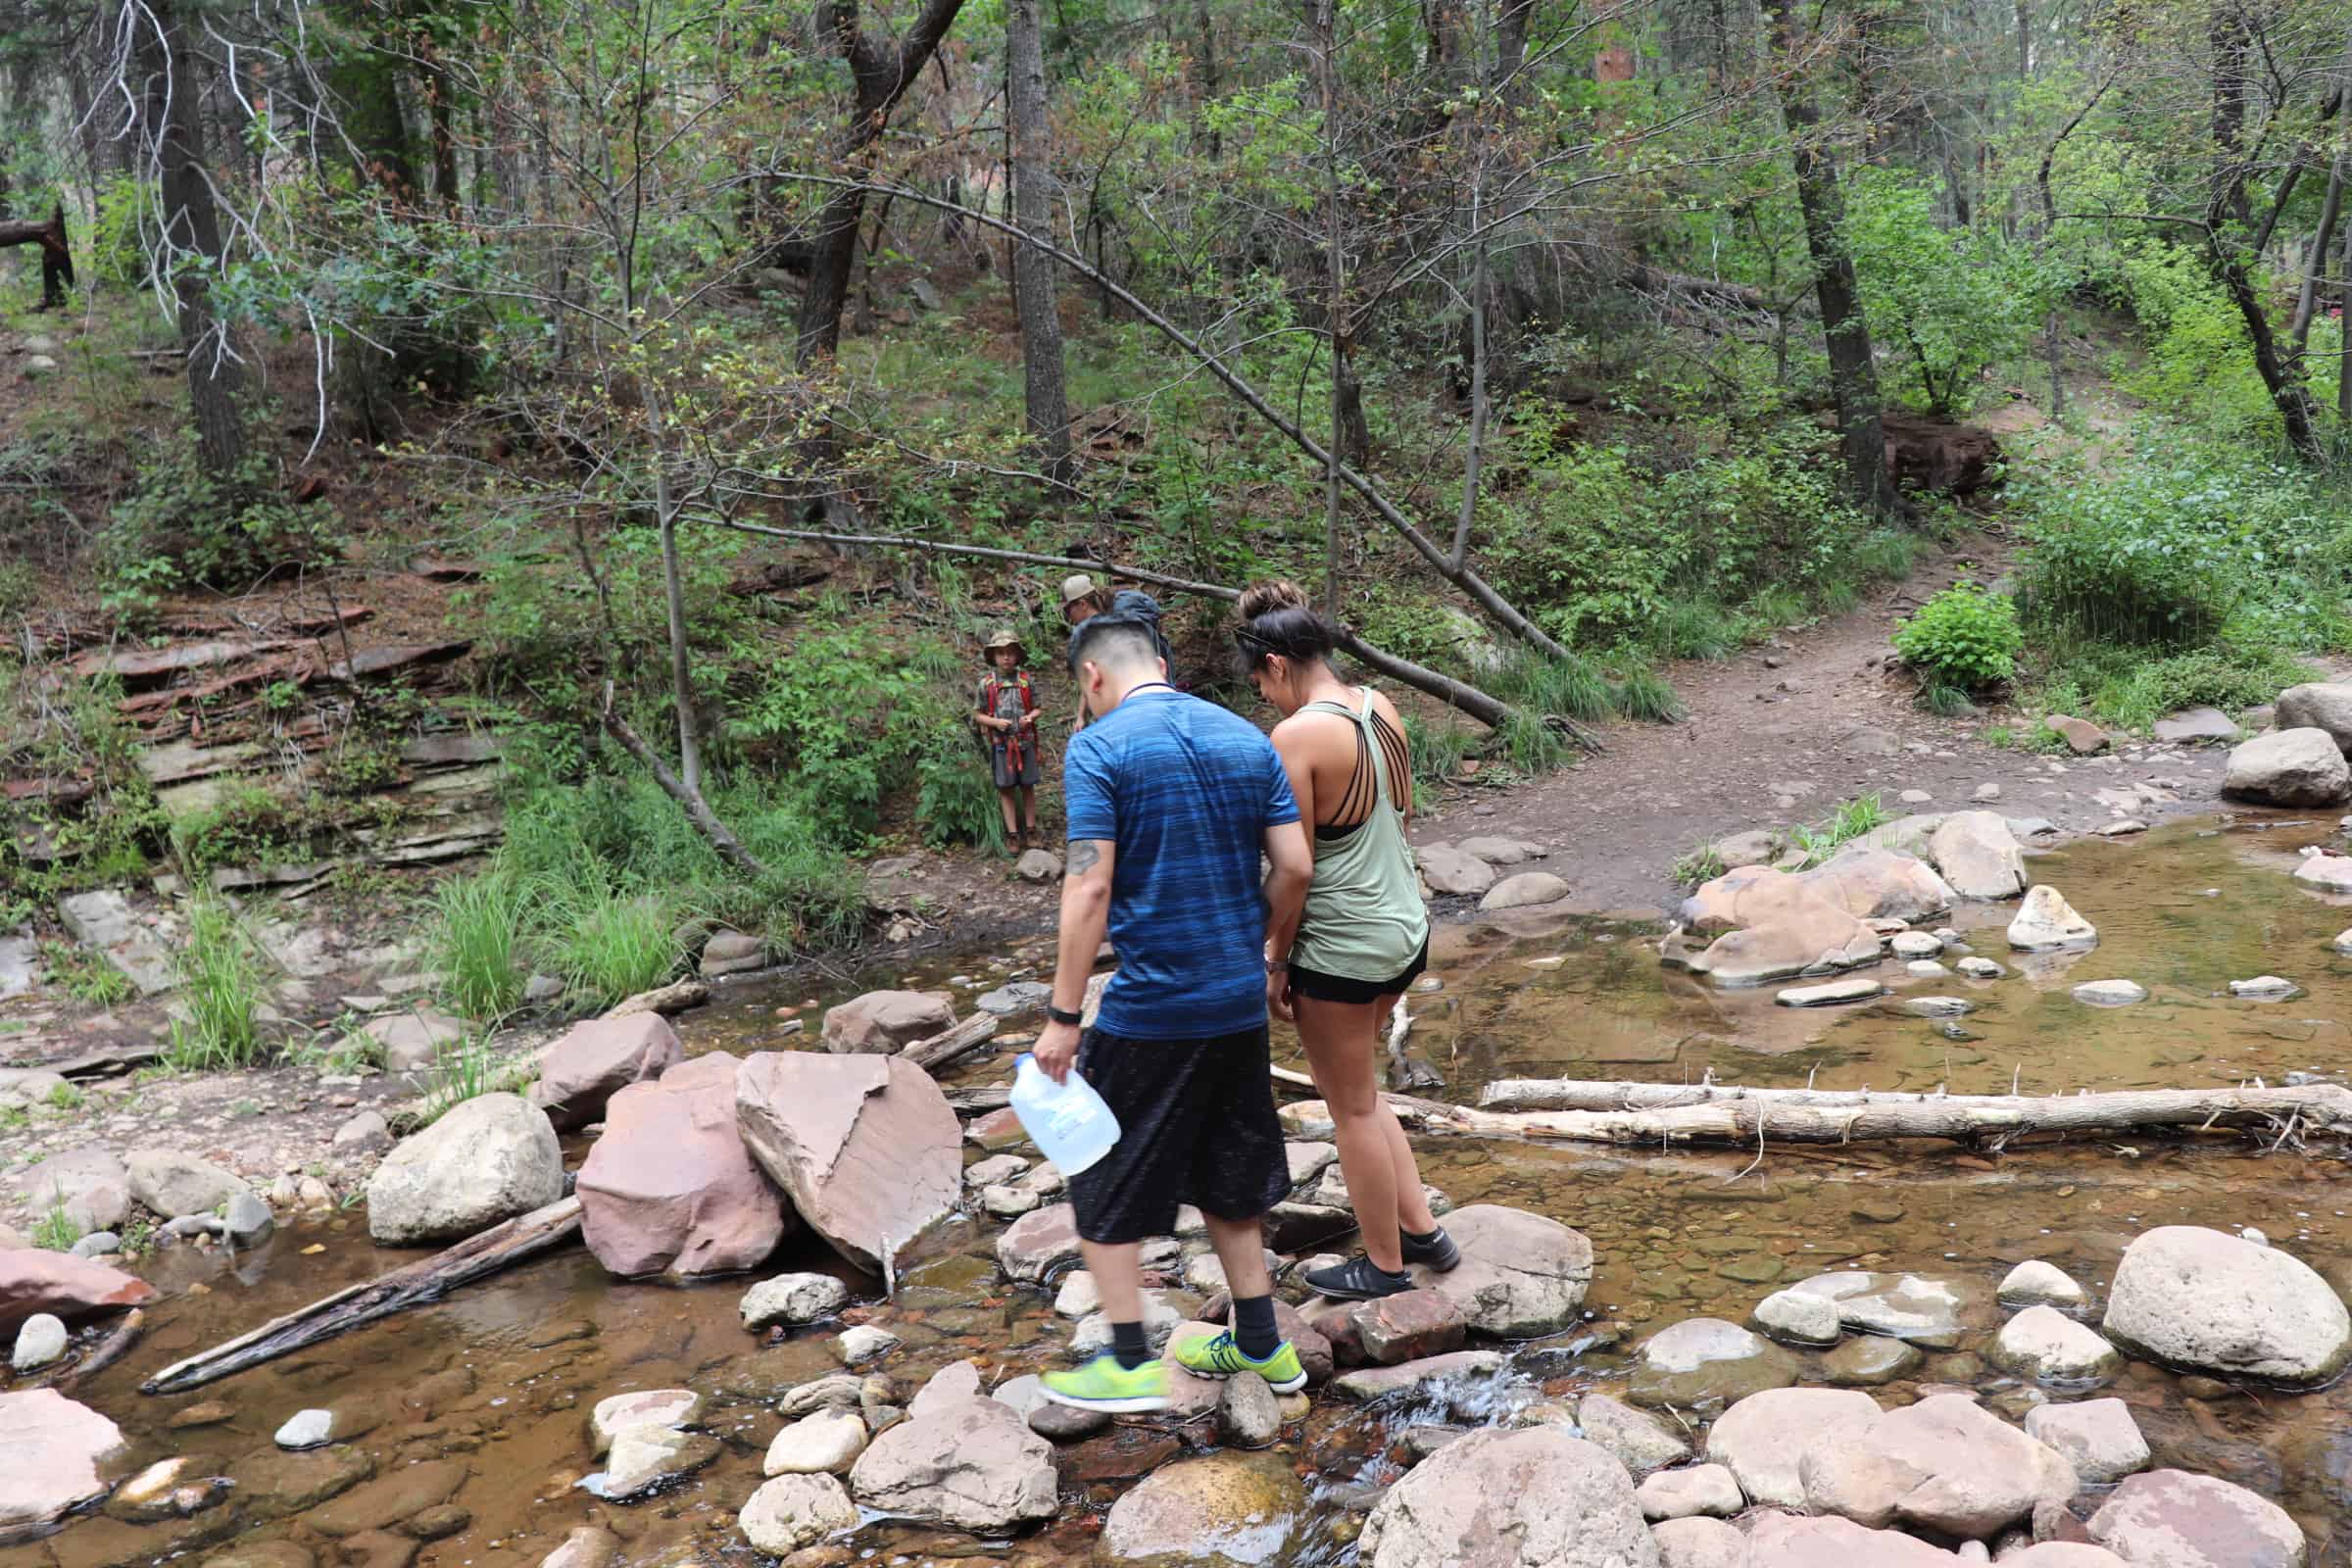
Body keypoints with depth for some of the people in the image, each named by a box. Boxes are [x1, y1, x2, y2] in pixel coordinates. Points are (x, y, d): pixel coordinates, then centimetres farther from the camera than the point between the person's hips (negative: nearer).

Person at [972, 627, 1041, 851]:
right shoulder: (987, 683, -2)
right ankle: (1012, 834, 9)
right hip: (1000, 743, -1)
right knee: (1006, 789, 3)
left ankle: (1030, 830, 16)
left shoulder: (1025, 679, 0)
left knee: (1028, 787, 7)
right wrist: (995, 722, -14)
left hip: (1025, 741, 1)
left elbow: (1036, 708, 8)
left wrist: (1030, 717, -14)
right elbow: (978, 714, 3)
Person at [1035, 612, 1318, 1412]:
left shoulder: (1099, 749, -11)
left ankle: (1131, 1364, 16)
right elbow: (1295, 867, 2)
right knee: (1222, 1170, 21)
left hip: (1148, 1012, -6)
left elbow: (1091, 887, -17)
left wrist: (1062, 1016, -13)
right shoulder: (1247, 739, 5)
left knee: (1104, 1183, 11)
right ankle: (1260, 1344, 28)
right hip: (1240, 1006, 6)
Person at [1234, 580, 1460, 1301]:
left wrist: (1276, 962, -9)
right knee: (1356, 1086, 25)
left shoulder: (1297, 735, -21)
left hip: (1343, 947, -8)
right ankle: (1421, 1228, 29)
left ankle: (1384, 1265, 25)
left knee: (1352, 1106, 10)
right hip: (1405, 927, 8)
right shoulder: (1380, 707, 2)